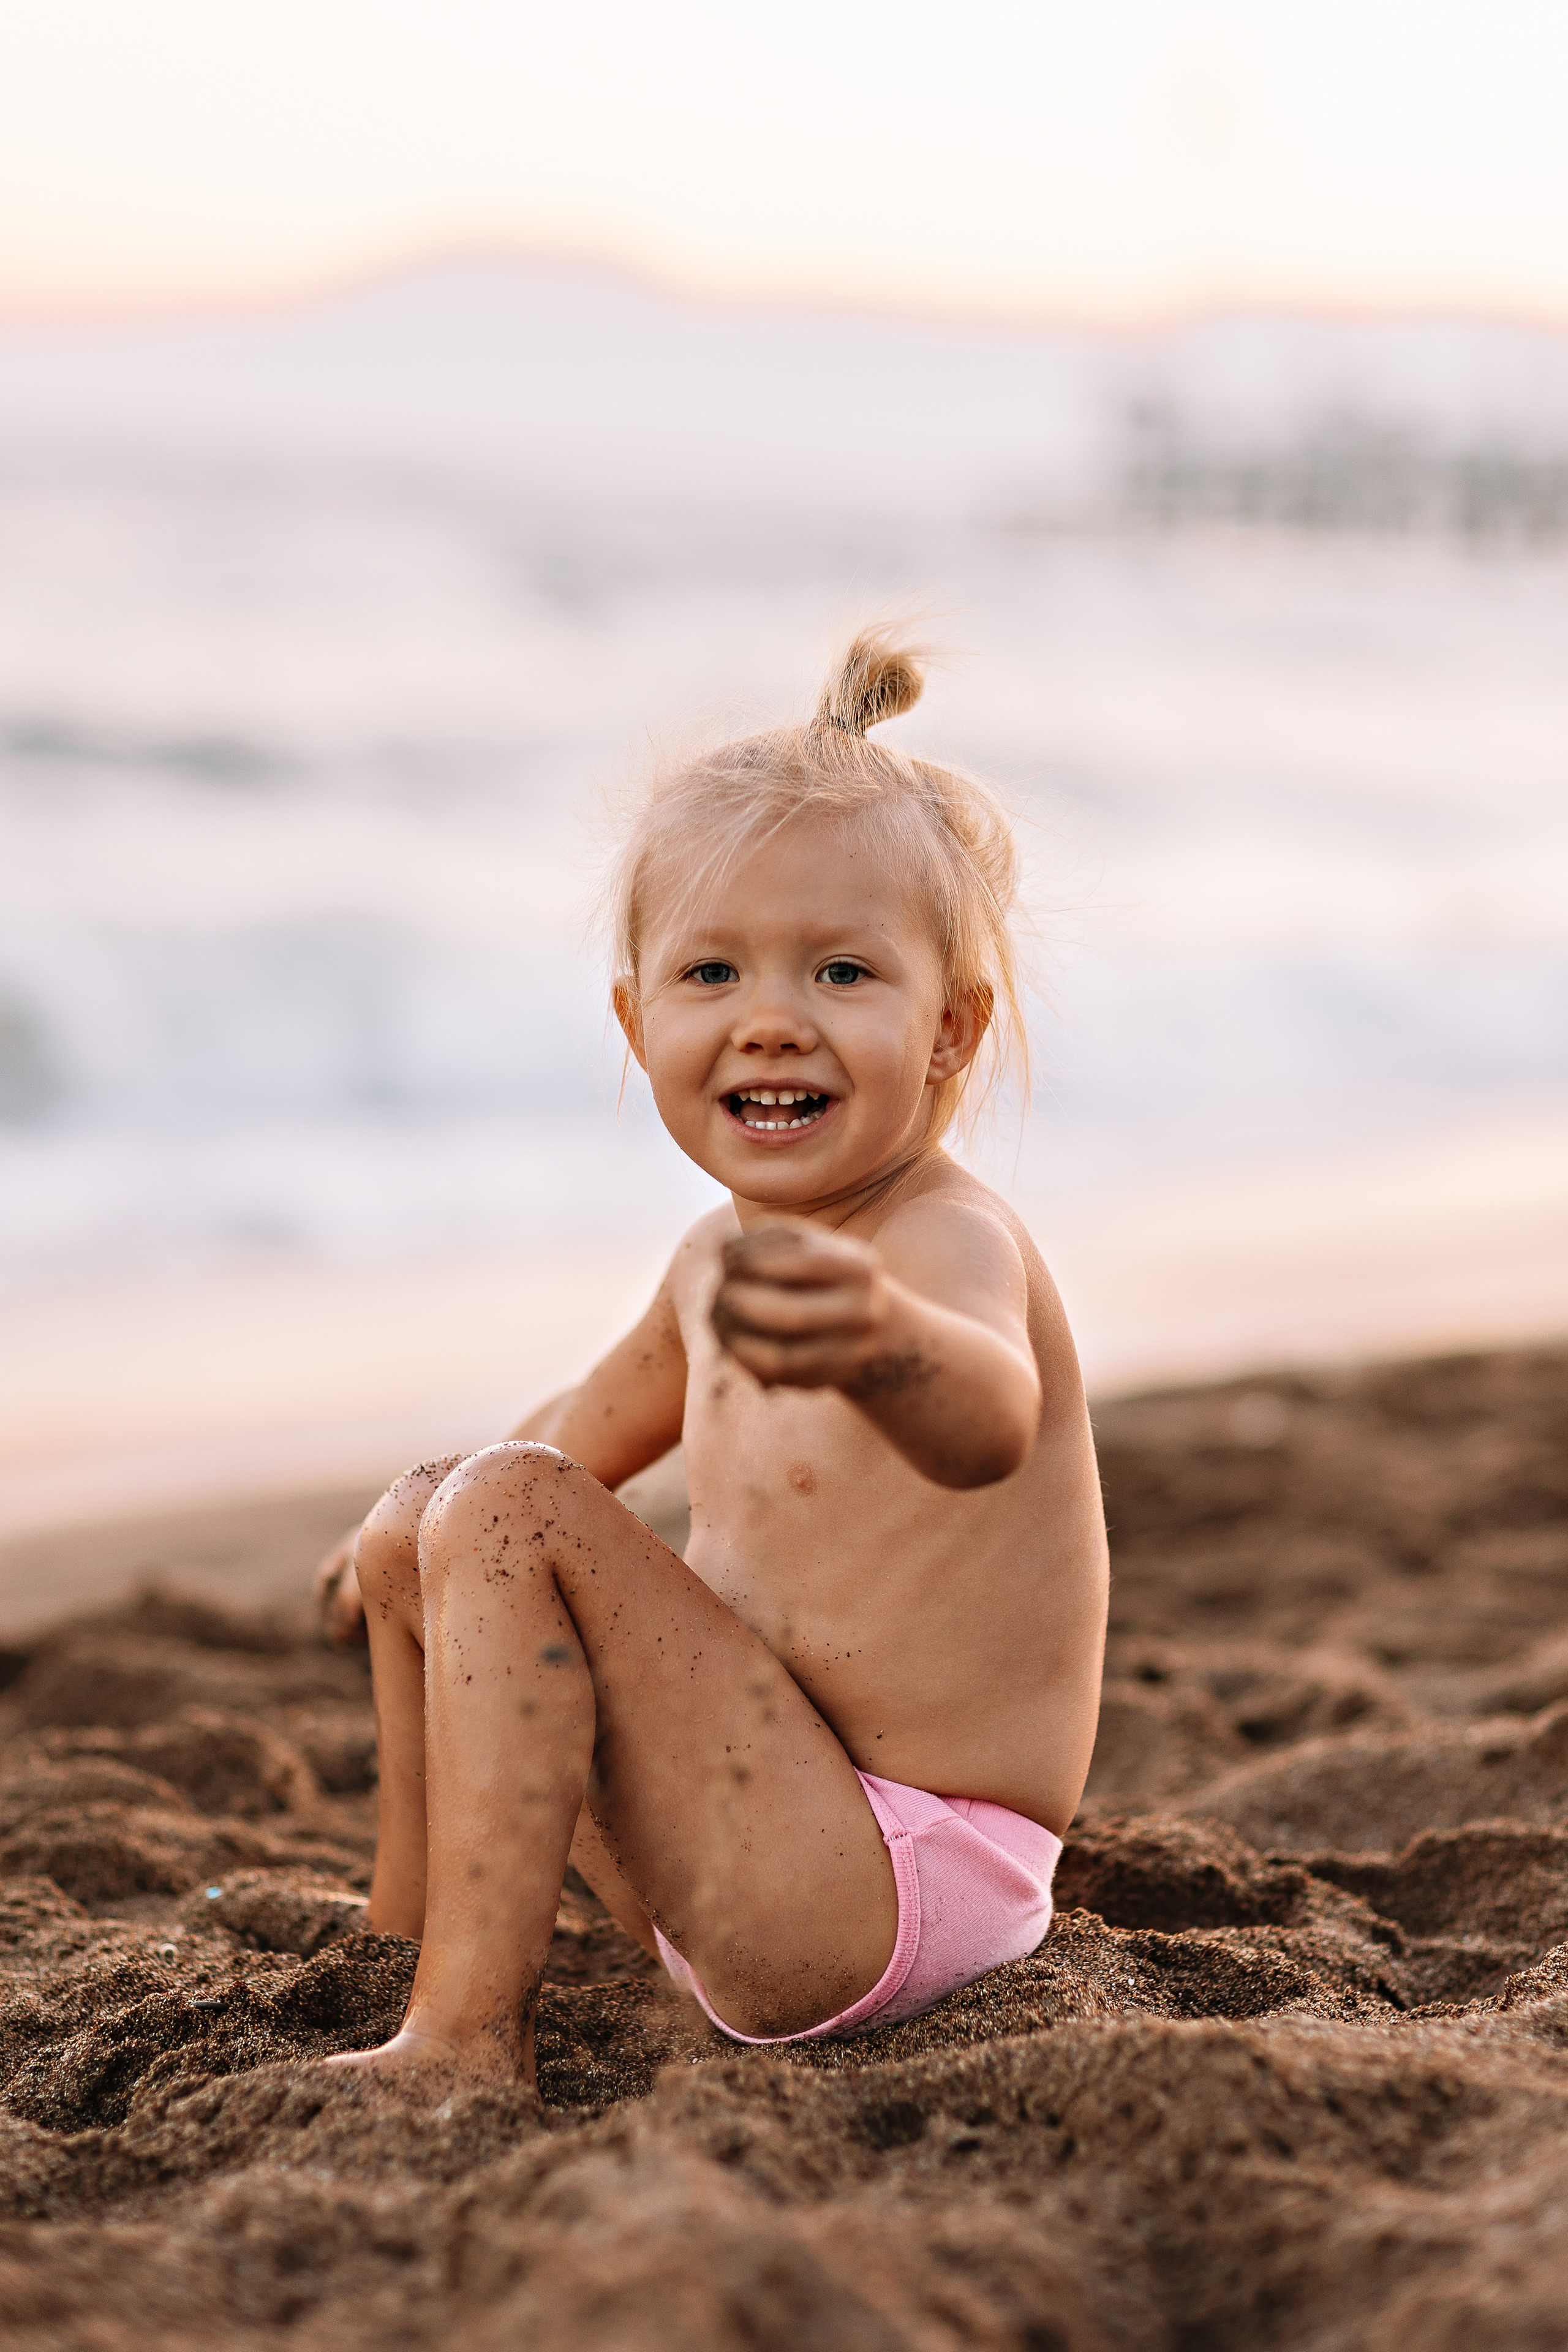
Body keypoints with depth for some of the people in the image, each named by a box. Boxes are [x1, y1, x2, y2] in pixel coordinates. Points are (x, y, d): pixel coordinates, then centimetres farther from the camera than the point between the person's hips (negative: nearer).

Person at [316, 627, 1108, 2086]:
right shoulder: (722, 1258, 5)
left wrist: (883, 1340, -70)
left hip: (892, 1897, -10)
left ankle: (463, 2036, -21)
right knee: (419, 1530, 21)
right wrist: (421, 1522, 38)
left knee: (510, 1519, -21)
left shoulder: (952, 1244, -22)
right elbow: (606, 1418, 29)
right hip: (768, 1847, 10)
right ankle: (407, 1924, 32)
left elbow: (988, 1424, -49)